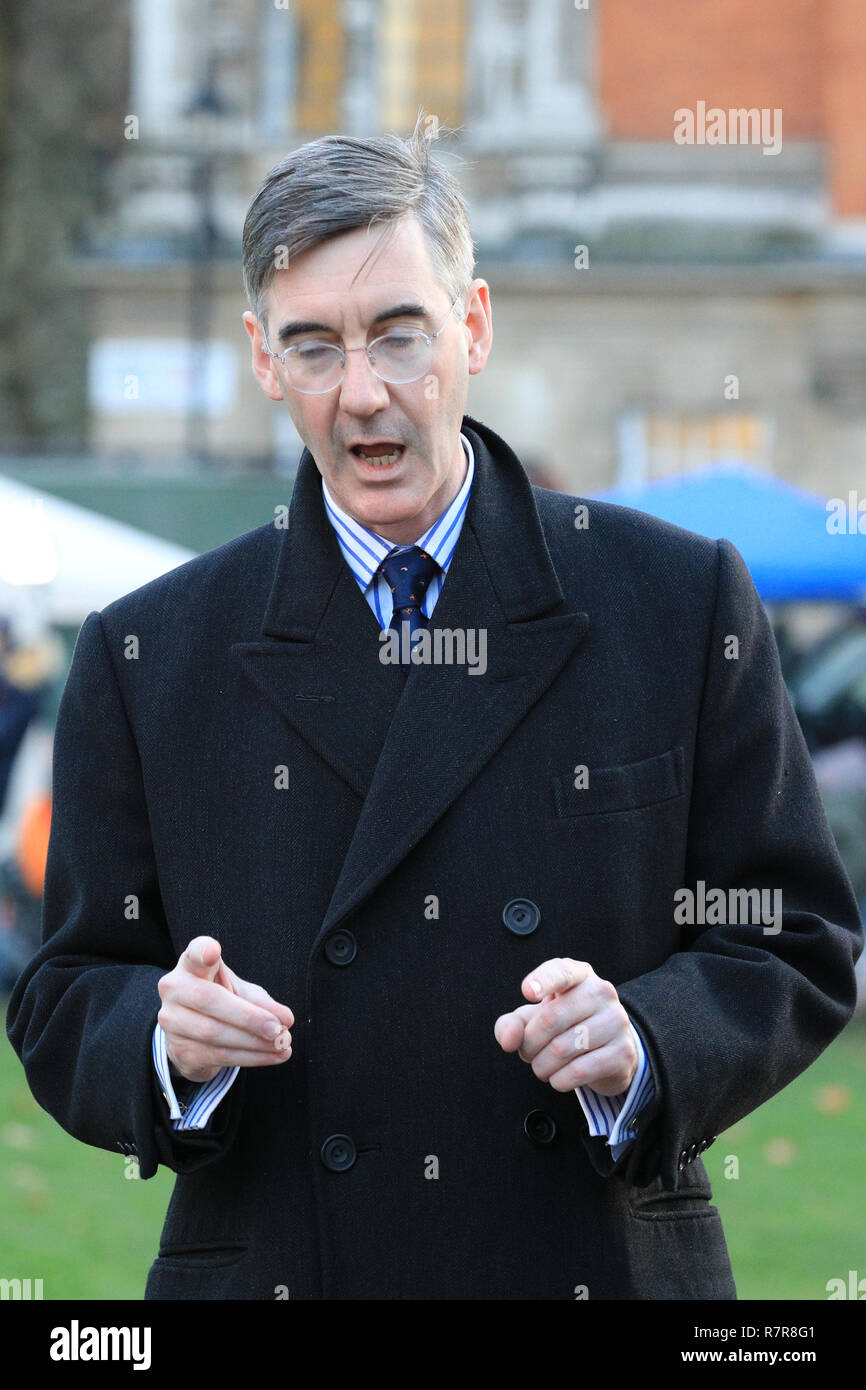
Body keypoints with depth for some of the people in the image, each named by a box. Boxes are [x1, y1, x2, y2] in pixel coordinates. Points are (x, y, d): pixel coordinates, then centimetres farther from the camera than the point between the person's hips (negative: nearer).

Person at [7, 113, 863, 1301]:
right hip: (271, 1270, 0)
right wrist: (171, 1042, -18)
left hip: (607, 1270, 0)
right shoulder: (147, 657, 3)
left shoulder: (683, 604, 0)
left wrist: (642, 1043, -17)